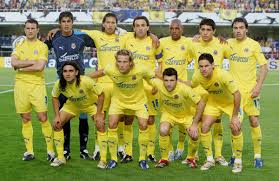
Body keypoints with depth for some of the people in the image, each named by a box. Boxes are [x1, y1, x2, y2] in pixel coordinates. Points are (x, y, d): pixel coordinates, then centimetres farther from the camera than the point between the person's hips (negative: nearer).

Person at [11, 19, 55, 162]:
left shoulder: (42, 46, 0)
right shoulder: (19, 46, 11)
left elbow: (40, 66, -14)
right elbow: (14, 63, -5)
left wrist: (20, 66, -6)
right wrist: (32, 61, -11)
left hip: (37, 85, -3)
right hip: (21, 85, 3)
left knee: (43, 118, -5)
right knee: (25, 119, 7)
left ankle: (50, 150, 4)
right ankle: (29, 151, 15)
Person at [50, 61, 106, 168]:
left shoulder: (86, 81, -37)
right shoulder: (59, 84, -27)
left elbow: (101, 94, -25)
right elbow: (55, 97, -6)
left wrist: (99, 114, -25)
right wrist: (57, 116, -12)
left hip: (91, 104, -3)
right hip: (72, 105, 3)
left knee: (100, 126, -20)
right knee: (56, 124, -8)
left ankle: (103, 160, -7)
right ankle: (60, 158, 7)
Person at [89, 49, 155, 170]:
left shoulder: (141, 70, -32)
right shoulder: (111, 69, -27)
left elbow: (153, 77, -13)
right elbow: (100, 72, -5)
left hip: (138, 100, -1)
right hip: (118, 100, 1)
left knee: (143, 125, -11)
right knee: (112, 125, -11)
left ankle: (142, 159, 8)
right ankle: (113, 159, 5)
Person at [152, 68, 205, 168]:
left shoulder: (184, 89, -34)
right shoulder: (158, 84, -28)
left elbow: (201, 103, -26)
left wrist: (194, 124, -26)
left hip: (186, 115, -1)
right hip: (168, 114, 1)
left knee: (194, 135, -20)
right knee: (163, 130, -27)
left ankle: (191, 158, 13)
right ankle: (164, 159, -5)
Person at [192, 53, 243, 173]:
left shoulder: (223, 75, -37)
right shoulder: (197, 76, -23)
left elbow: (237, 94, -32)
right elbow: (191, 86, 3)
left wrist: (234, 116, -28)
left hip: (231, 102, -4)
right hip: (213, 102, 4)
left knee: (235, 127, -19)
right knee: (204, 126, -11)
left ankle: (238, 161, 1)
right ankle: (210, 160, 6)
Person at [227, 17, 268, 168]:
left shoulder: (254, 45, -5)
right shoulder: (229, 43, 5)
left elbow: (264, 66, -5)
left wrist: (258, 86, -16)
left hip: (250, 89, -3)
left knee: (254, 122, -4)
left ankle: (258, 156, 7)